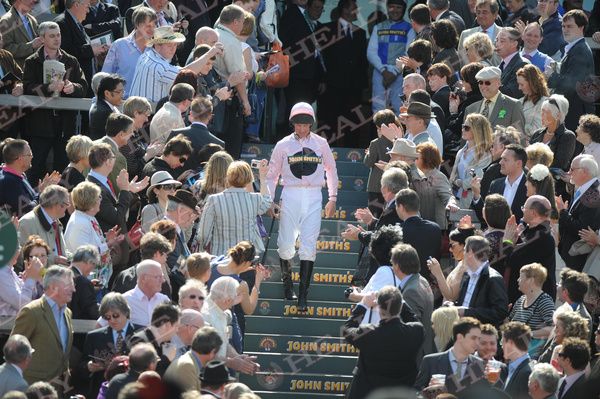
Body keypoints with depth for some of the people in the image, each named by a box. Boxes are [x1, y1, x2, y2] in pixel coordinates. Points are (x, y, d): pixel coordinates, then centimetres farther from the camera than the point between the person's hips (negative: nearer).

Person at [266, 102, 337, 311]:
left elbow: (331, 170, 20)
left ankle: (302, 296, -8)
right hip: (290, 196, 0)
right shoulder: (283, 145, 5)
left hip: (313, 198, 0)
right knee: (286, 245, -6)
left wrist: (333, 198, 16)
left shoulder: (321, 144, 8)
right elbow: (272, 174, 11)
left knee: (308, 246, -8)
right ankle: (285, 266, 32)